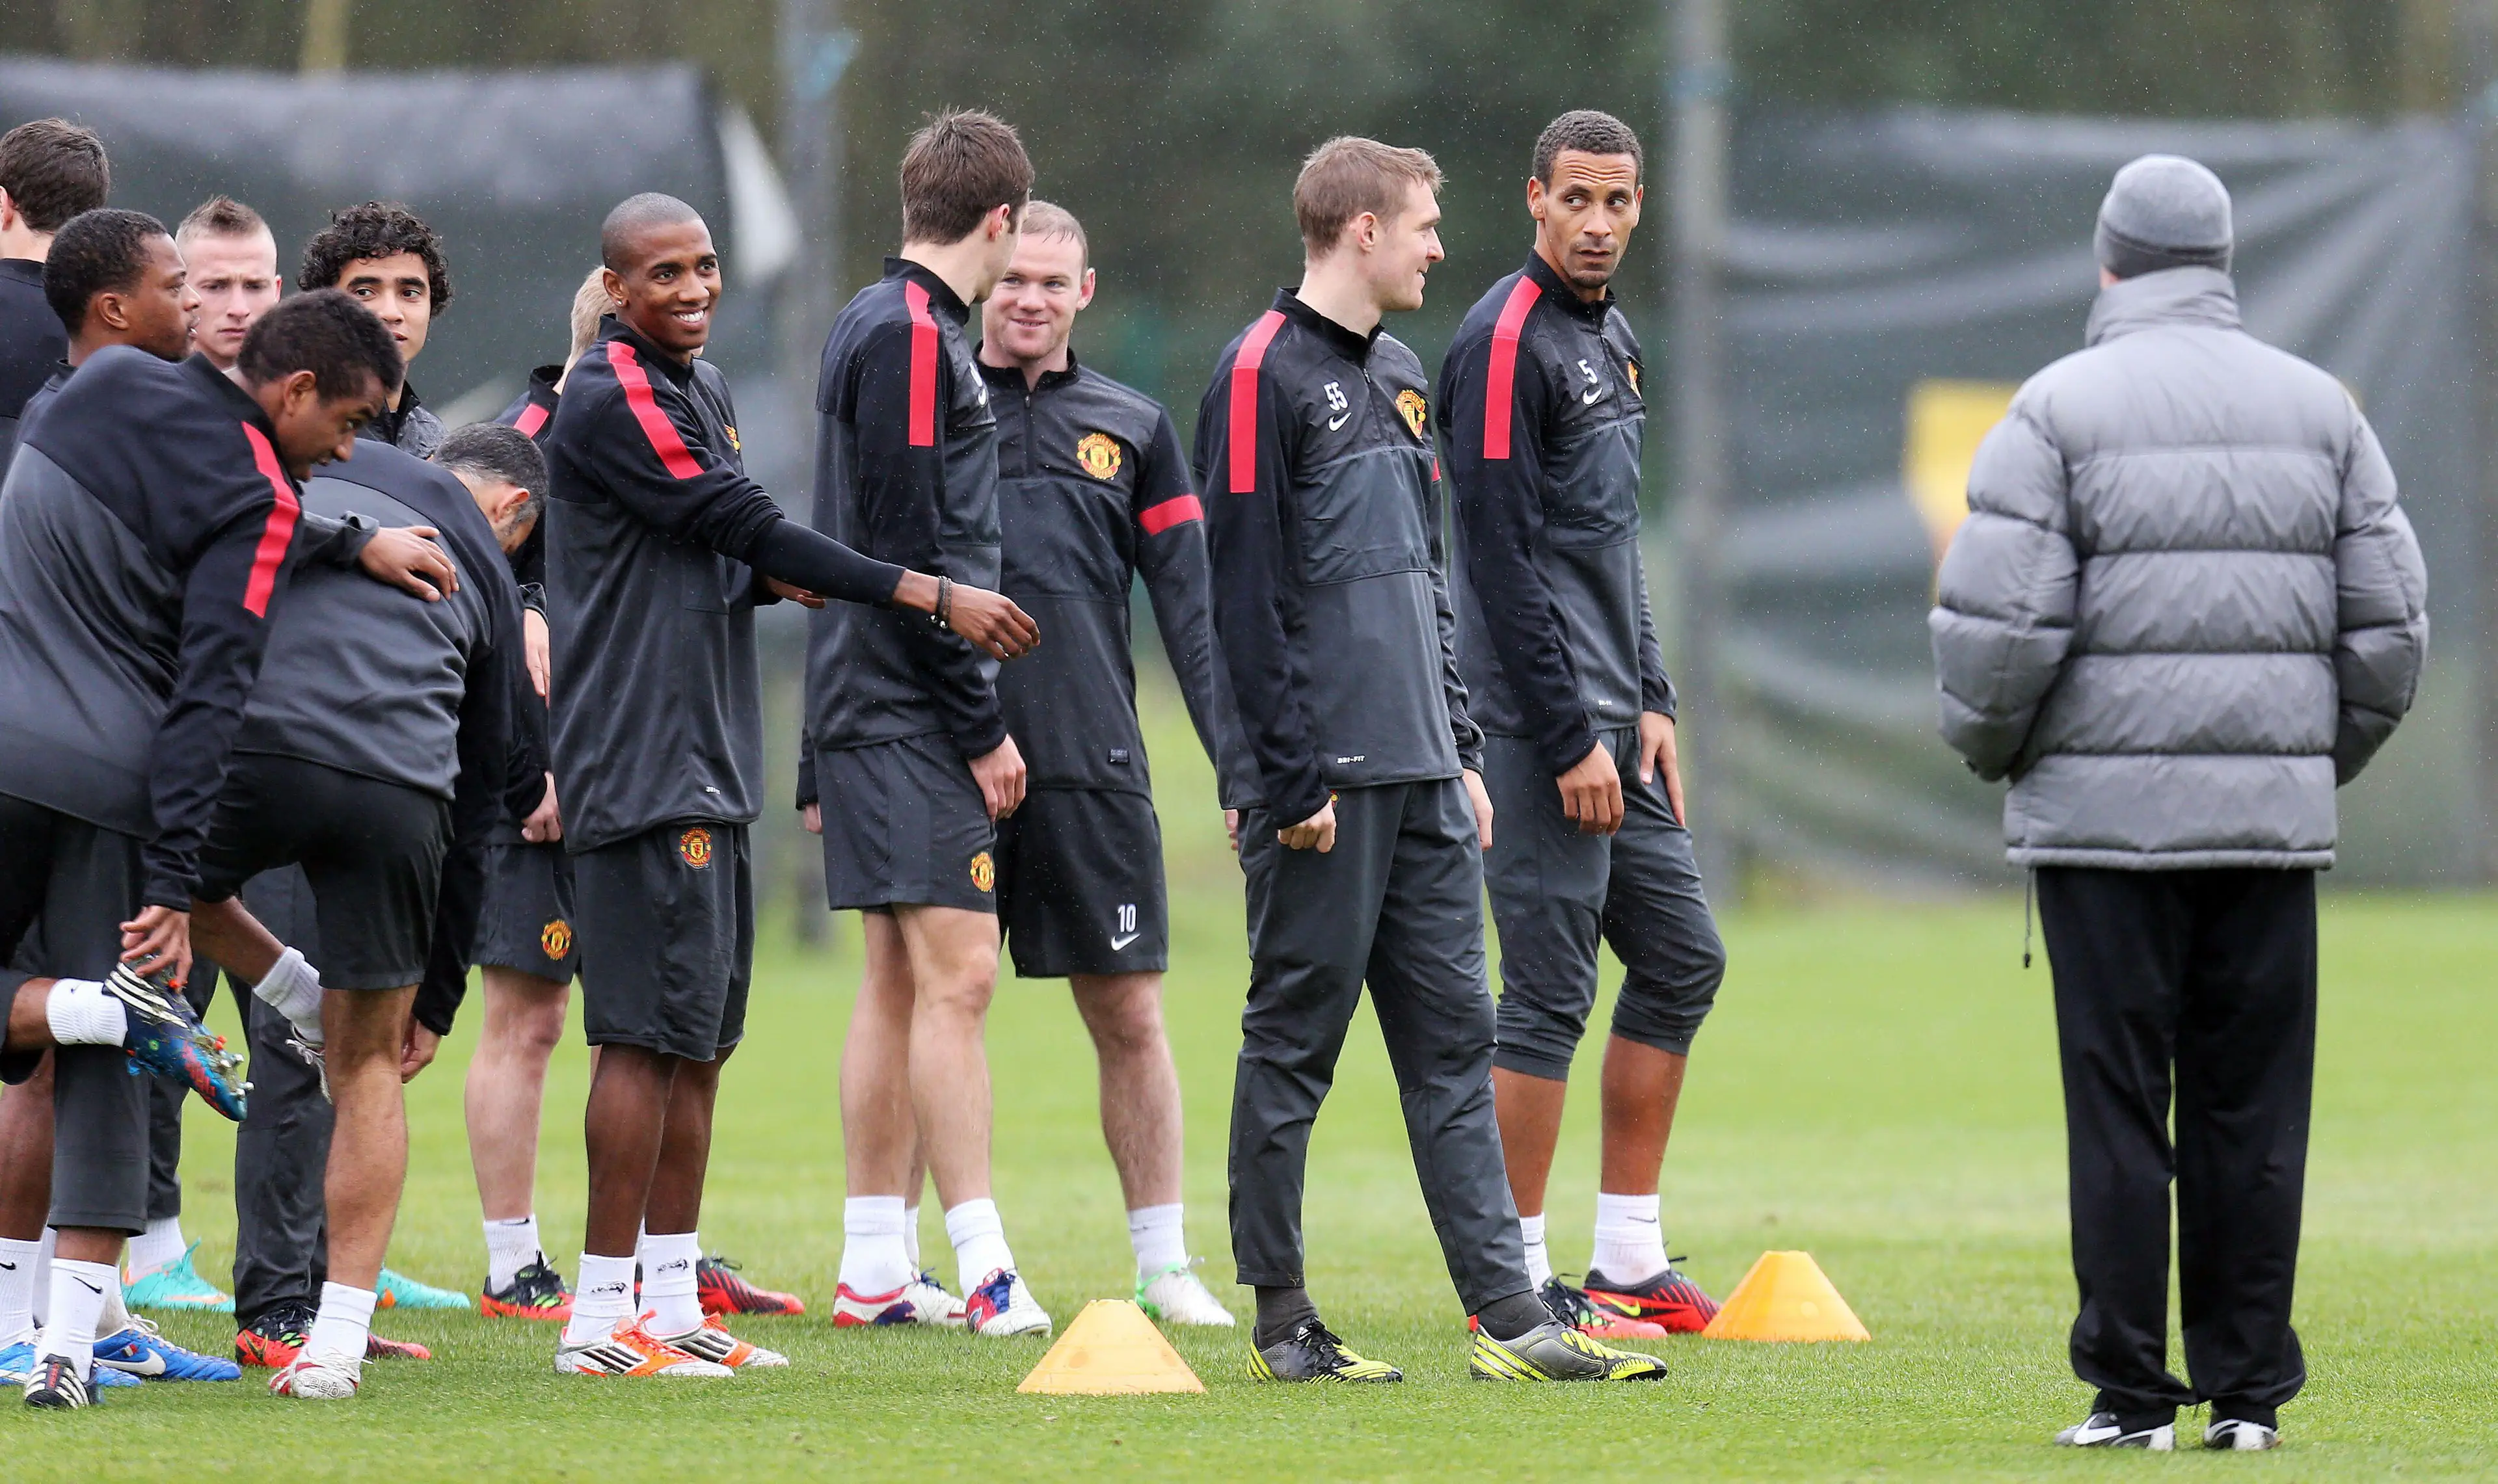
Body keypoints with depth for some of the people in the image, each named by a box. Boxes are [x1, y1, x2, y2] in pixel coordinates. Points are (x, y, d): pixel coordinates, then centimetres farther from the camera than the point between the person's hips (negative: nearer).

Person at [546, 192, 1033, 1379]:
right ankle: (603, 1316, -8)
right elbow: (750, 528, -17)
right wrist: (939, 597, -16)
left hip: (708, 768, 10)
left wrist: (768, 578, 0)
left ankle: (671, 1304, 14)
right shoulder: (612, 402, -13)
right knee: (650, 1034, -10)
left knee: (698, 1042, 10)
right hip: (642, 772, -10)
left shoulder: (699, 389, 18)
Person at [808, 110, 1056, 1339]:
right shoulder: (912, 337, -13)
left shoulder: (878, 327, 17)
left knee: (900, 983, 10)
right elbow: (913, 550, -18)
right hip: (913, 719, -10)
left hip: (873, 717, 10)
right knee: (956, 976, -11)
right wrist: (983, 727, -15)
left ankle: (874, 1268, 12)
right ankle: (982, 1270, -14)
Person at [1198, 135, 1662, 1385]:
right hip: (1326, 772, -8)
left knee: (1453, 1039, 5)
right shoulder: (1264, 374, -9)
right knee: (1293, 1040, -1)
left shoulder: (1399, 376, 18)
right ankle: (1280, 1321, 4)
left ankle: (1507, 1316, 3)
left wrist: (1462, 750, 17)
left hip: (1421, 774, 8)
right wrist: (1290, 777, -16)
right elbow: (1247, 593, -13)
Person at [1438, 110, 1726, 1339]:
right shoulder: (1507, 341, -13)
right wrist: (1570, 741, -19)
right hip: (1540, 725, -10)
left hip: (1612, 725, 10)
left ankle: (1629, 1261, 17)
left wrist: (1651, 703, 14)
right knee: (1548, 993, -7)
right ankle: (1517, 1279, -2)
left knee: (1680, 960, 11)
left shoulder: (1612, 340, 17)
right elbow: (1502, 557, -17)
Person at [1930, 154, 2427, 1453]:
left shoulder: (2061, 407, -3)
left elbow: (1997, 623, -10)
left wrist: (1990, 751, 8)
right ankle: (2249, 1391, 6)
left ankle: (2132, 1392, -1)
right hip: (2276, 813, 3)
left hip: (2106, 810, -3)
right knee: (2253, 1110, 6)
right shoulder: (2319, 408, 9)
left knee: (2119, 1109, -1)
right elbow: (2390, 623, 8)